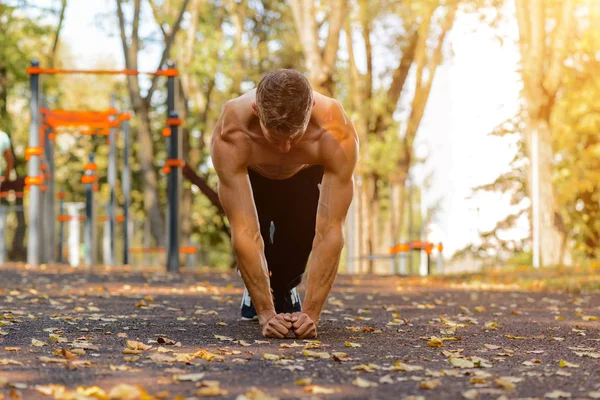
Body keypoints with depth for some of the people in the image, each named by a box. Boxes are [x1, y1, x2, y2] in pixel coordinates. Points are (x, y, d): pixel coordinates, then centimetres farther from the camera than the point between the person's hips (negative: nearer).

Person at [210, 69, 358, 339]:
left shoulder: (336, 134, -43)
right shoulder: (230, 135, -44)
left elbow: (330, 232, -42)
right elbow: (244, 232, -44)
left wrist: (311, 313, -45)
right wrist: (265, 314, -45)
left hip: (306, 173, 0)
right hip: (251, 172, 0)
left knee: (302, 229, -22)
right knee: (255, 225, -21)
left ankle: (285, 289, 12)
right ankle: (255, 293, 13)